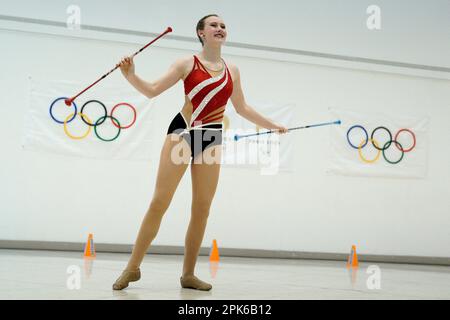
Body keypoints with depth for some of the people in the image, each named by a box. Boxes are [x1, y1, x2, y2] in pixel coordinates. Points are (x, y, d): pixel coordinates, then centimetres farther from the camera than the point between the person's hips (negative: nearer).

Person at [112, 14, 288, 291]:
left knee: (202, 208, 2)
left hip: (211, 138, 4)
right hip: (183, 132, -4)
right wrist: (130, 75, -21)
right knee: (159, 202, -8)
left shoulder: (232, 71, 13)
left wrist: (272, 126, 27)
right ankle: (133, 267, -1)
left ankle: (188, 274, 11)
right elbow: (153, 90, -3)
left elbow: (242, 108, 24)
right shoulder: (188, 63, 1)